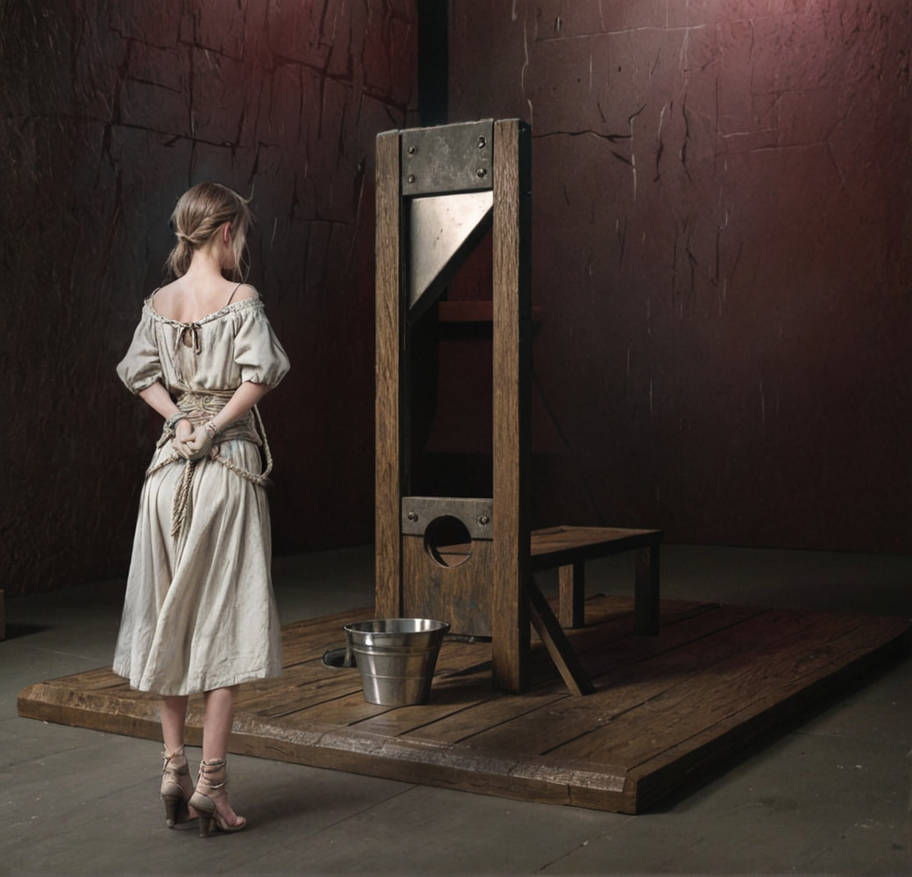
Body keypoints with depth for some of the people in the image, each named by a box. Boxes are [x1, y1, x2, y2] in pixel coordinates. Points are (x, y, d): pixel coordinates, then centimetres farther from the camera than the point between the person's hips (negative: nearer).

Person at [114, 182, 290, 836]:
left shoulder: (158, 303, 9)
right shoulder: (241, 298, -7)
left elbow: (141, 376, 5)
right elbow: (256, 377, -17)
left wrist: (181, 421, -3)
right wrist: (213, 428, -9)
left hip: (169, 469, 5)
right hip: (228, 466, -5)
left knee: (168, 618, 12)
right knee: (226, 621, -1)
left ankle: (174, 771, 16)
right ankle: (211, 783, 0)